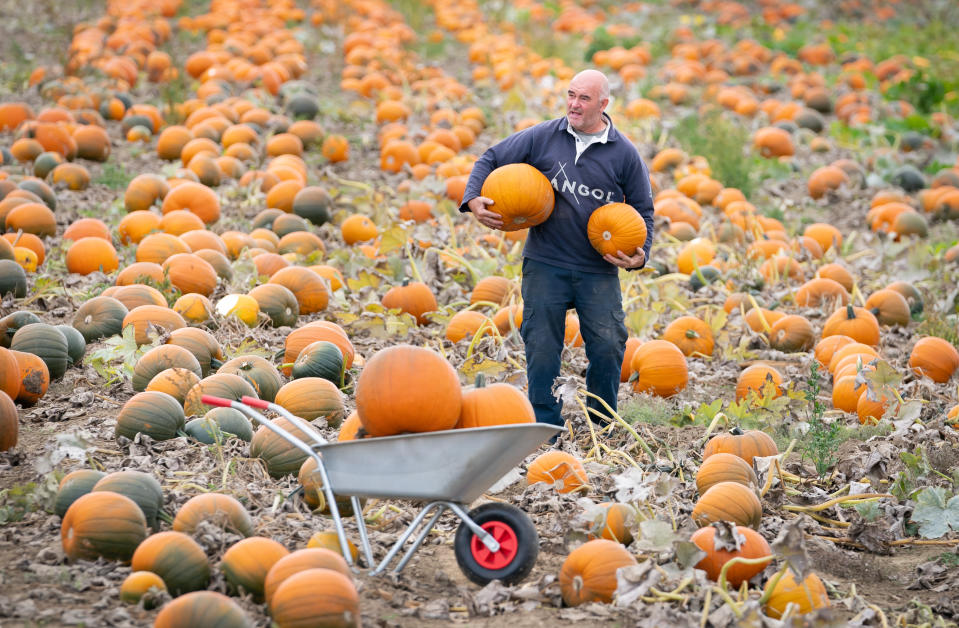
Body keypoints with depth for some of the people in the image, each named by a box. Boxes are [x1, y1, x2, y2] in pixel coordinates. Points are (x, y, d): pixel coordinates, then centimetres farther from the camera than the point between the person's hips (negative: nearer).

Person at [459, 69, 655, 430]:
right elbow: (491, 160, 11)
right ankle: (546, 426, 13)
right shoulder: (542, 137, 1)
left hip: (599, 271, 0)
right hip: (545, 265, 1)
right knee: (542, 348, 2)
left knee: (608, 347, -5)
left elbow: (642, 211, 10)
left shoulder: (624, 154, 1)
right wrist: (473, 199, -6)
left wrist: (640, 255, -6)